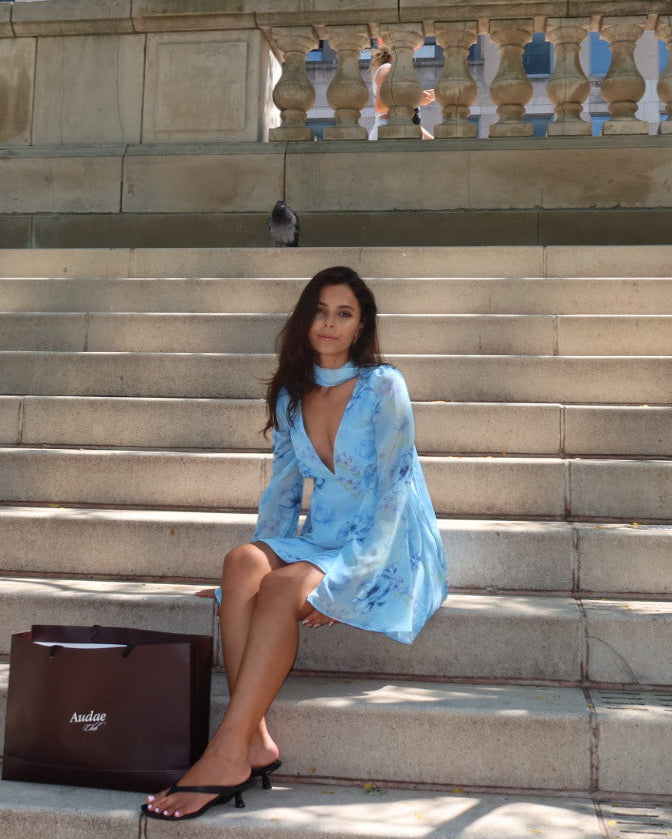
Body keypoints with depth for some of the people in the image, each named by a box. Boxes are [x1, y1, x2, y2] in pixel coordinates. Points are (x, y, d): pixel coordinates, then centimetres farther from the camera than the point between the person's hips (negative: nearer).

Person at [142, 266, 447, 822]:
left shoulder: (383, 386, -9)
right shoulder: (292, 395, 10)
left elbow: (391, 495, -14)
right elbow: (283, 488, 14)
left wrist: (341, 580, -21)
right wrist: (263, 553, -1)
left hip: (389, 552, -5)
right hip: (320, 542, 5)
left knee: (282, 587, -32)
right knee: (241, 562, -26)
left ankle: (227, 756, -30)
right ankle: (255, 740, -33)